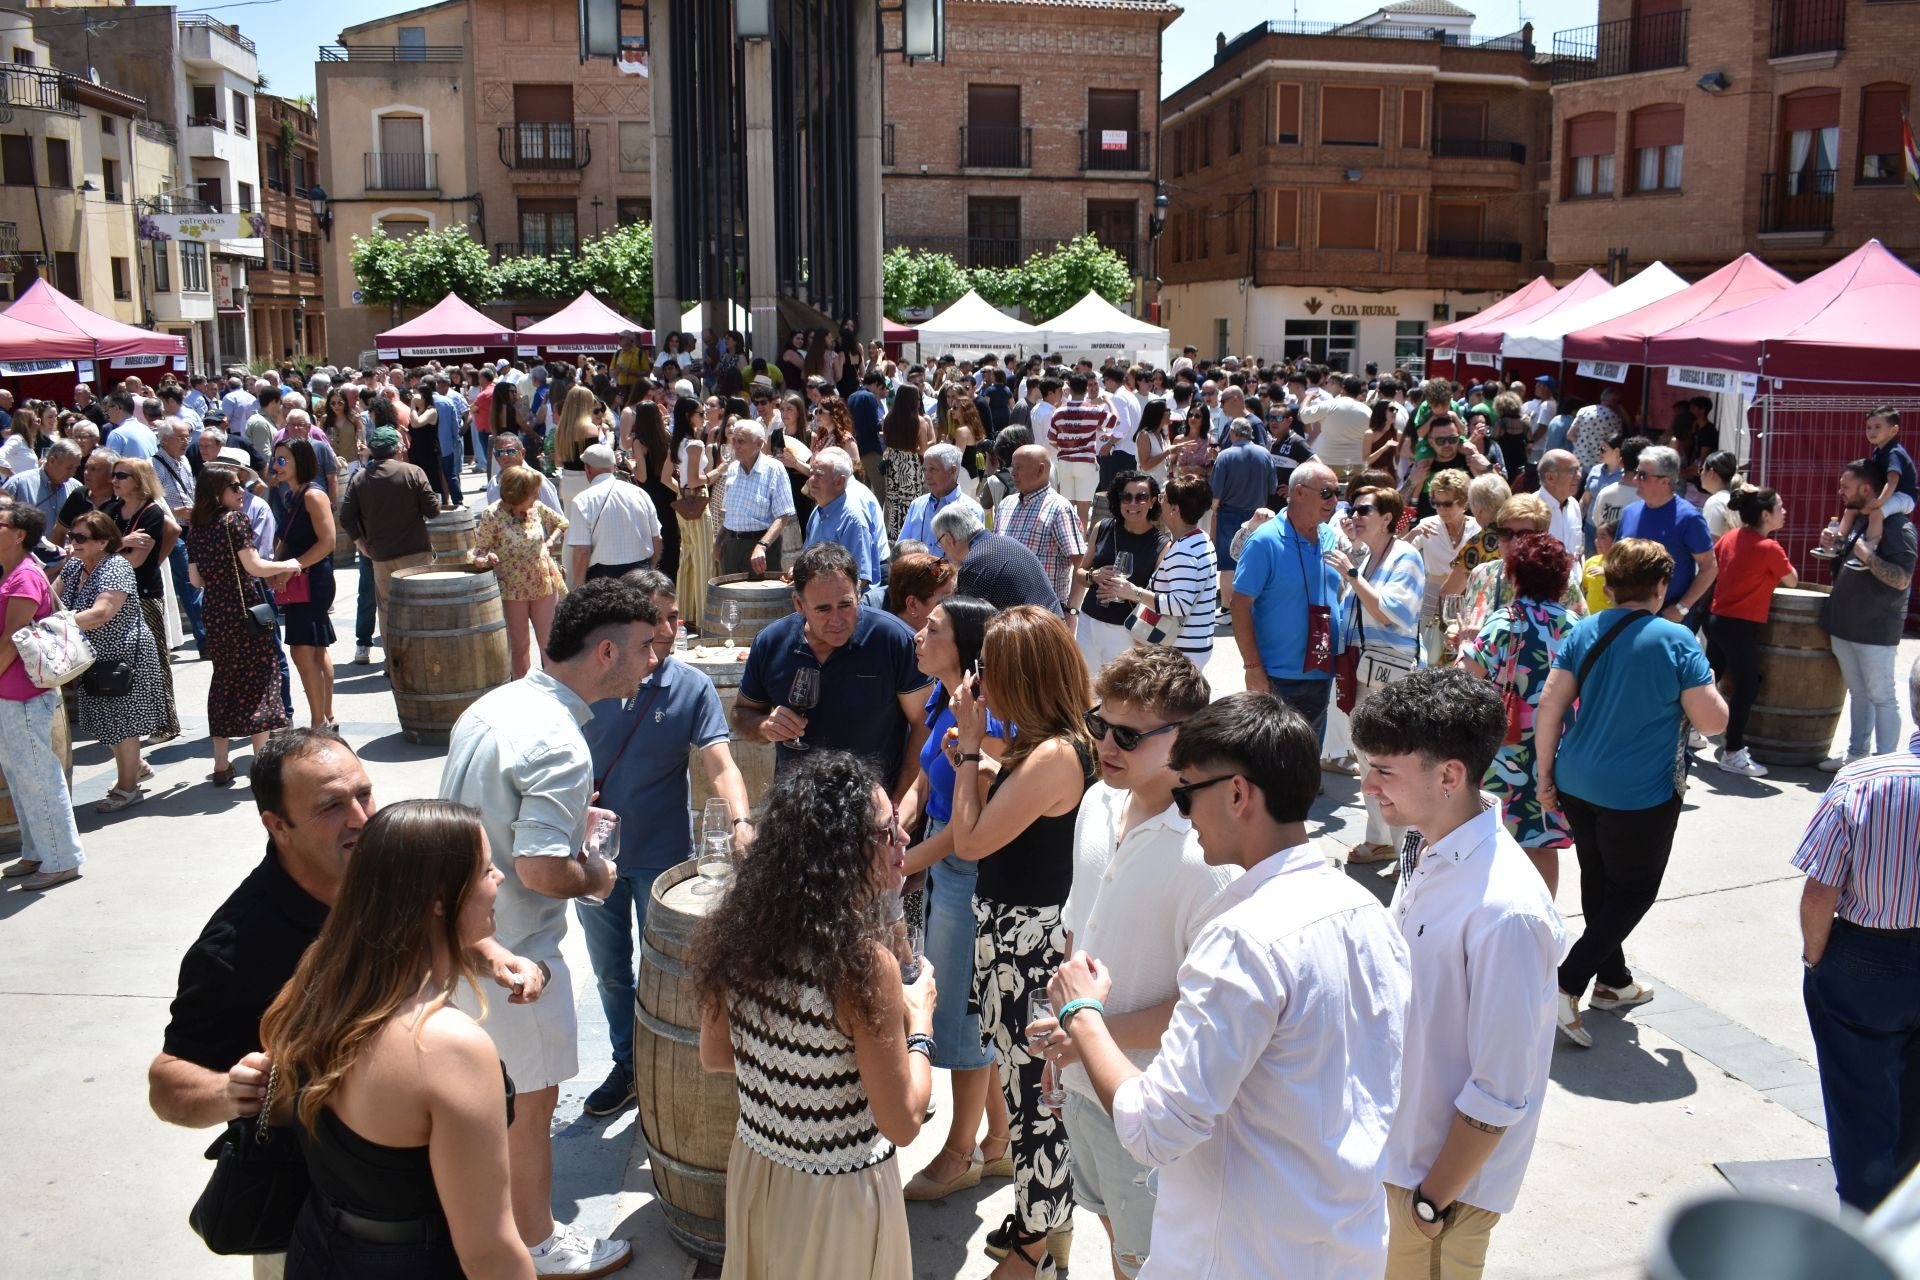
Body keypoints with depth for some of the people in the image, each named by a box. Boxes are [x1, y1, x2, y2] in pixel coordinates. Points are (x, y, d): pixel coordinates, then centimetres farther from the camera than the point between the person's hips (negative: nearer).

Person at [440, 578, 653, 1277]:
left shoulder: (493, 703, 1)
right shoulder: (558, 746, -28)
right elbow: (540, 872, -30)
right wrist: (595, 878, -11)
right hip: (512, 954, -8)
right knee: (531, 1102, 11)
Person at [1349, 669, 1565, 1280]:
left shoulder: (1505, 912, -30)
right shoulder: (1427, 852, -5)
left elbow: (1500, 1094, -23)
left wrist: (1431, 1203, -14)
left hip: (1447, 1175, -7)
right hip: (1393, 1147, 7)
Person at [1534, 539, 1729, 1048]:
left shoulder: (1583, 633, 0)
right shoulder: (1677, 640, -13)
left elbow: (1549, 707, -2)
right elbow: (1713, 722, -12)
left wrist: (1545, 774, 6)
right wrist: (1711, 690, 10)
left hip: (1576, 784, 5)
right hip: (1641, 795, -5)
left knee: (1599, 883, 20)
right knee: (1633, 891, 10)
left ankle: (1614, 981, 37)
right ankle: (1567, 984, -2)